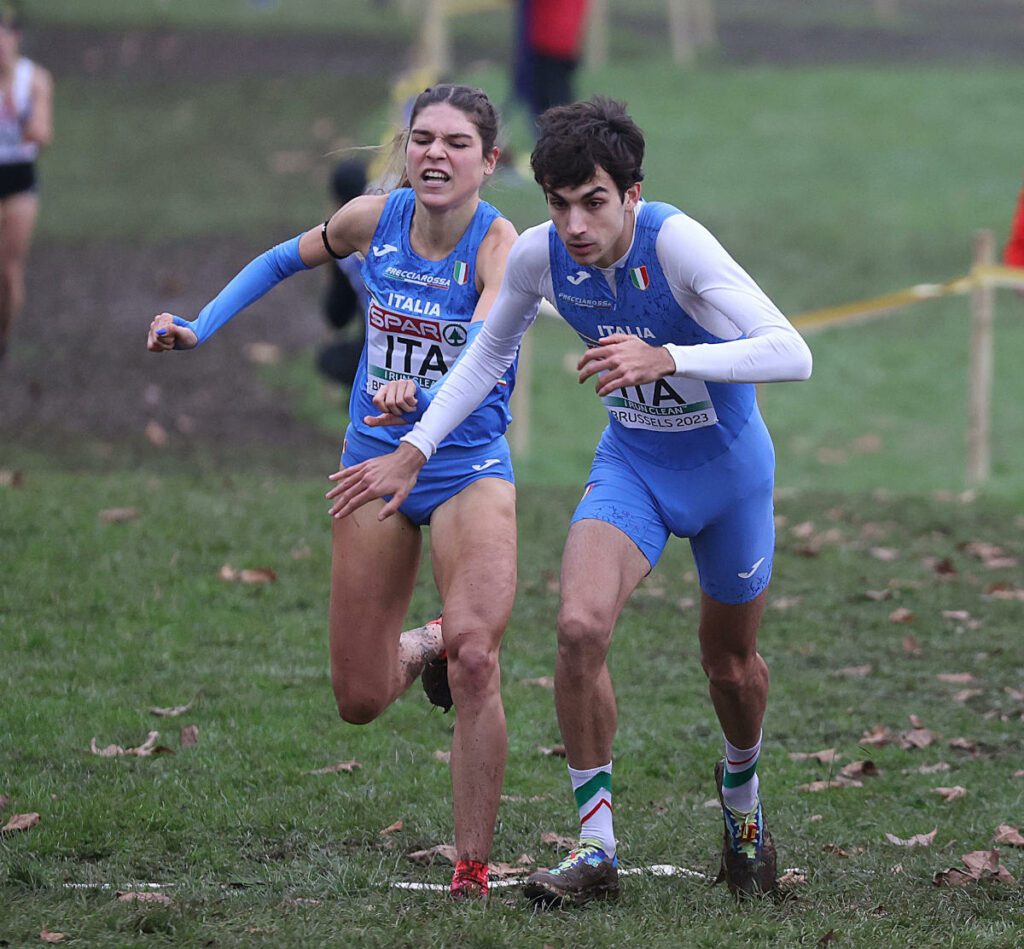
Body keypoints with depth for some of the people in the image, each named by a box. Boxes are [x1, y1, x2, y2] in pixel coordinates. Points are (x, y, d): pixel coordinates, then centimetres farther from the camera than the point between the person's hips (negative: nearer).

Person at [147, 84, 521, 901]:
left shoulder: (500, 243, -19)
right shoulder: (375, 219, -7)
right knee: (360, 701, 5)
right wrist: (199, 328, 5)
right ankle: (422, 648, 43)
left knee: (474, 657, -25)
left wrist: (425, 393, -59)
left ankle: (474, 869, -14)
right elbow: (287, 259, 14)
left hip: (469, 470, -4)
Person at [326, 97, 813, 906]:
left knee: (730, 663, 14)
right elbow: (489, 354, 7)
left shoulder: (675, 242, -30)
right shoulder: (538, 256, -15)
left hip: (727, 466, -3)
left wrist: (666, 359, -51)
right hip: (631, 463, 3)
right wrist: (414, 453, 3)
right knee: (581, 626, -22)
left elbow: (791, 354, -39)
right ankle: (596, 849, -12)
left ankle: (741, 789, 49)